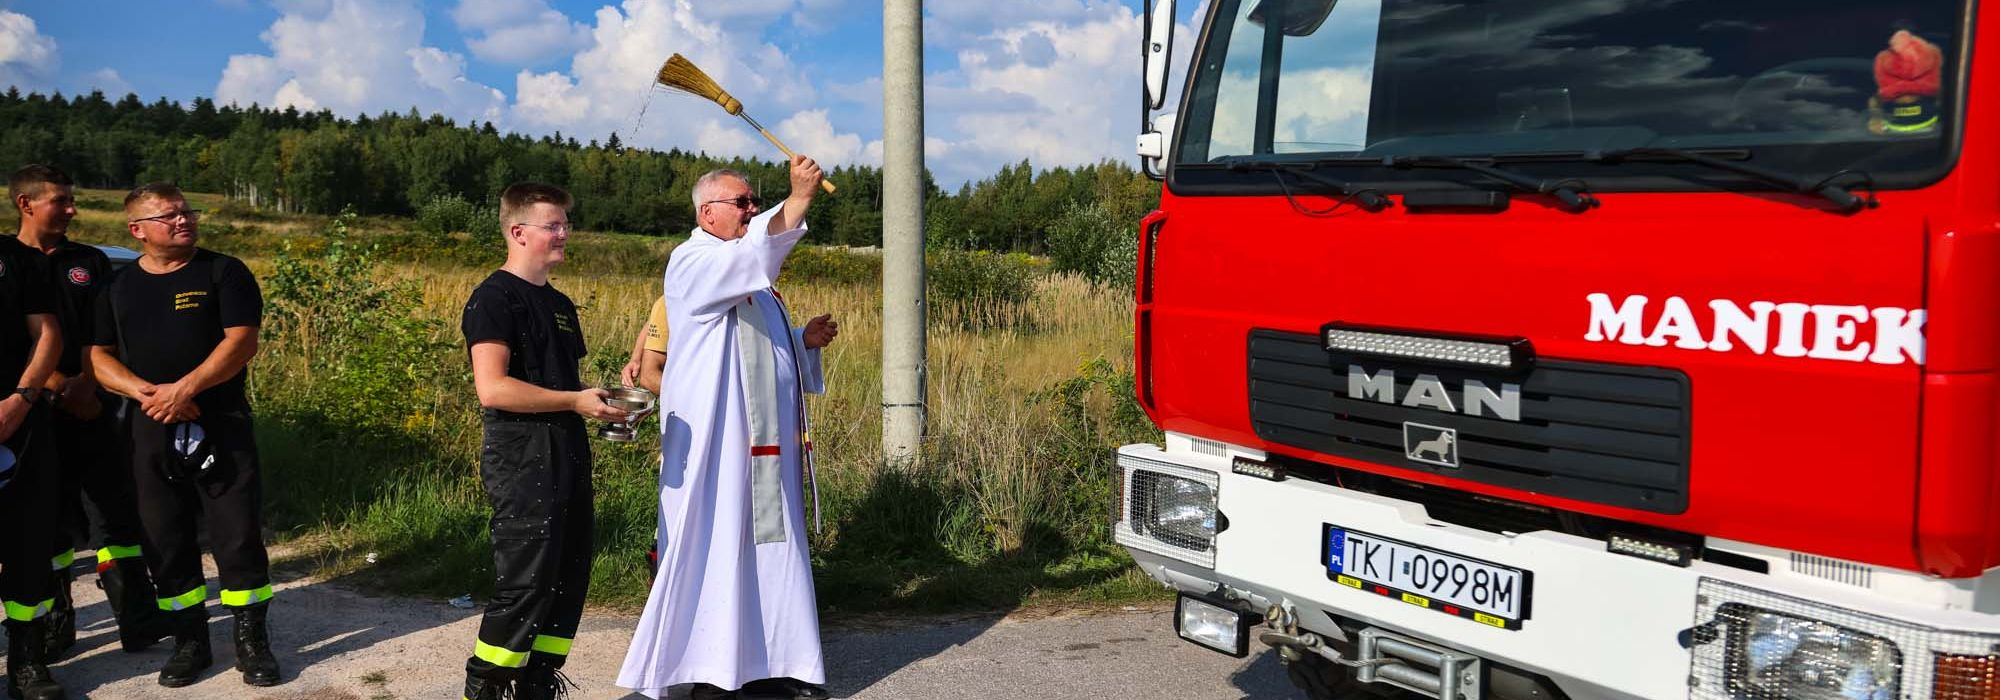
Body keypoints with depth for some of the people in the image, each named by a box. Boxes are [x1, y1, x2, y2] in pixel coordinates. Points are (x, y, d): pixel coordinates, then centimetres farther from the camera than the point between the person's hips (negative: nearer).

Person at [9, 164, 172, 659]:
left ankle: (138, 621, 6)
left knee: (121, 512, 1)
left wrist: (87, 382, -7)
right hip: (36, 415, -2)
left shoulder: (91, 262, 12)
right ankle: (54, 625, 17)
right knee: (49, 520, 5)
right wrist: (61, 387, -14)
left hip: (97, 409, 3)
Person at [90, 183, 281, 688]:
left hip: (220, 425, -3)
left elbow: (241, 341, -8)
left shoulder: (223, 272, 1)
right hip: (149, 430, 4)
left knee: (239, 535, -2)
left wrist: (185, 389, -18)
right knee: (165, 540, 8)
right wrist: (145, 393, -10)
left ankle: (252, 642, 8)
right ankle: (191, 642, 20)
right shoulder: (119, 287, 12)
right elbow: (99, 356, 9)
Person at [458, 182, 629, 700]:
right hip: (522, 459, -9)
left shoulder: (560, 305, 19)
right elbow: (492, 388, -19)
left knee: (569, 577, 11)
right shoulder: (495, 298, -9)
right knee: (526, 584, -9)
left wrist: (607, 397, 7)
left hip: (567, 455, 9)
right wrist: (574, 400, -19)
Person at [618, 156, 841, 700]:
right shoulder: (691, 263, -8)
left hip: (767, 442, 9)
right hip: (718, 442, -9)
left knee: (769, 547, 10)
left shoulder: (751, 275, 20)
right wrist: (799, 201, -39)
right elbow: (750, 254, -29)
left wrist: (805, 340, 7)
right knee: (715, 549, -5)